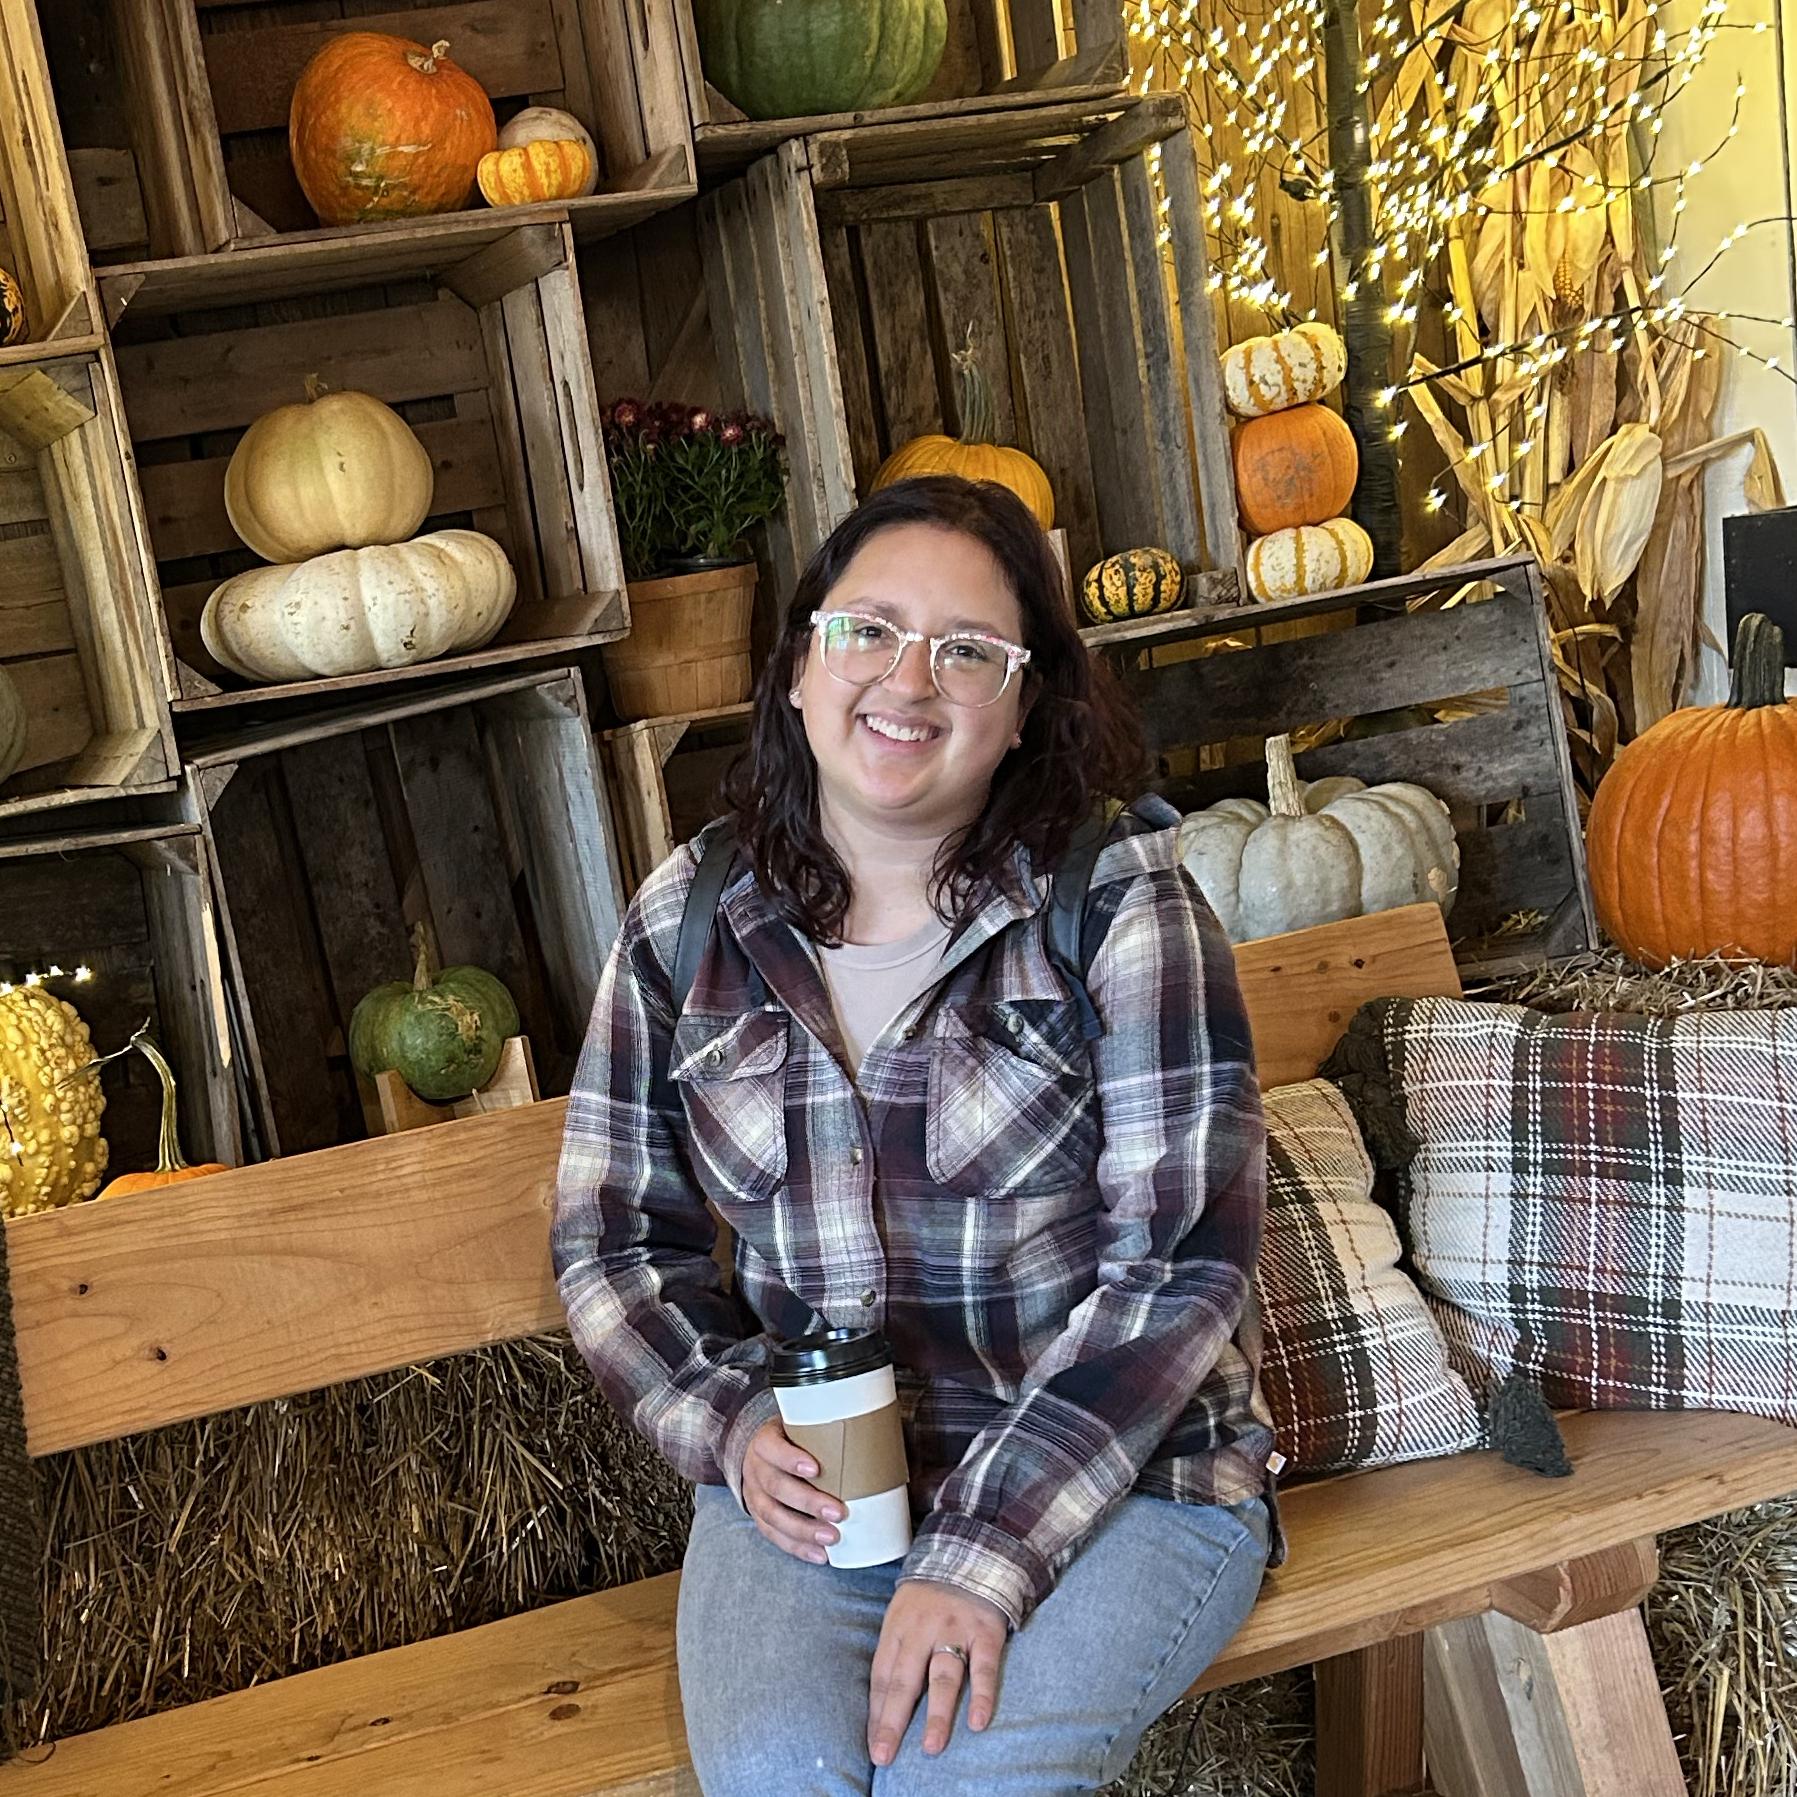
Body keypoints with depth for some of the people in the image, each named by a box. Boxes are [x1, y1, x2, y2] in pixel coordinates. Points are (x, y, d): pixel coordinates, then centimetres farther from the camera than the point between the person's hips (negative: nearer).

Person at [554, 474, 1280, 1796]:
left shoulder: (1120, 904, -9)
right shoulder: (686, 928, 2)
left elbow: (1180, 1263, -13)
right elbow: (613, 1239, 10)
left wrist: (989, 1555, -20)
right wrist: (734, 1422, -9)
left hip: (1116, 1470, -2)